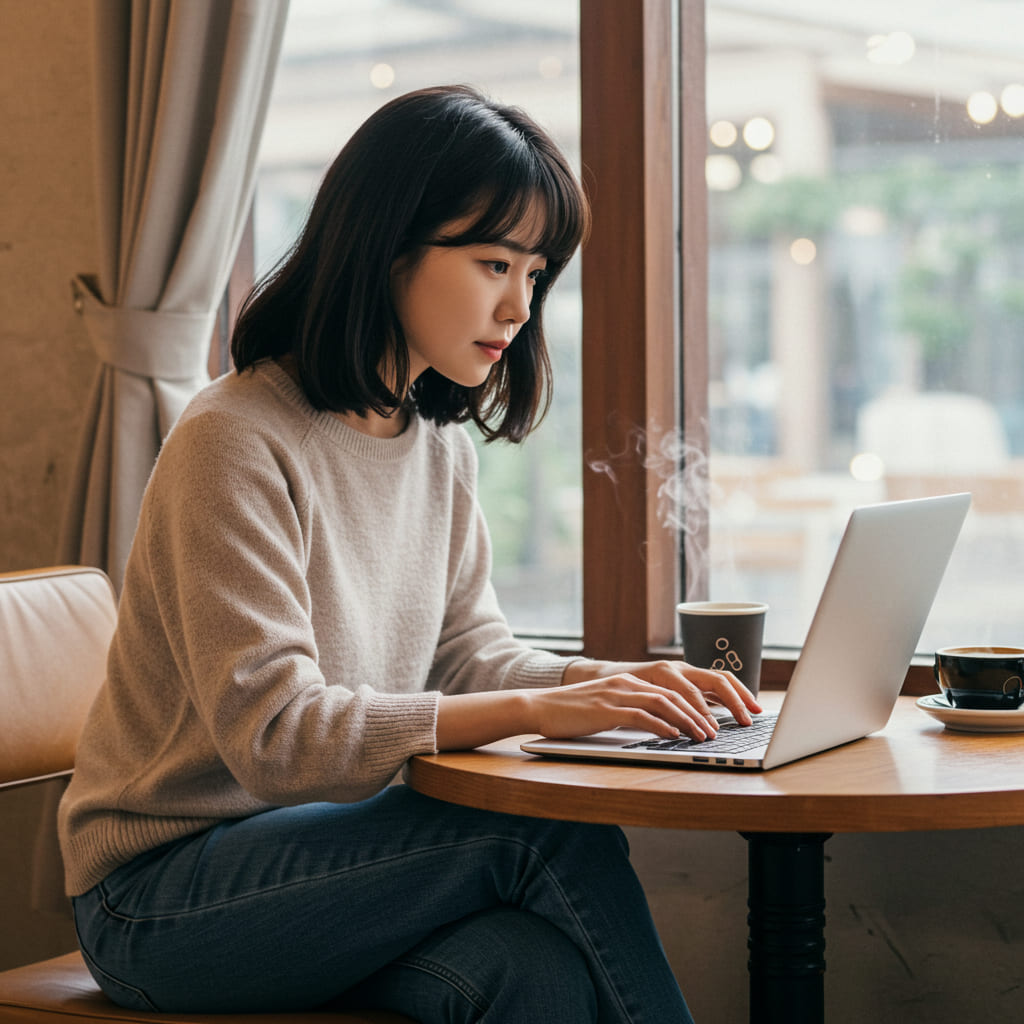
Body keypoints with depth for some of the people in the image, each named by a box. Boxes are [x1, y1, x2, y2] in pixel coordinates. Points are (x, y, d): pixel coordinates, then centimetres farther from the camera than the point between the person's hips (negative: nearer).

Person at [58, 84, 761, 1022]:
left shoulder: (440, 442, 9)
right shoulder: (233, 443, -18)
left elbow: (465, 652, 11)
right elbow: (273, 737, -25)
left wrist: (610, 681, -9)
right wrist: (534, 710, -30)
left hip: (335, 838, 7)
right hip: (161, 891, -6)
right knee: (555, 831, -26)